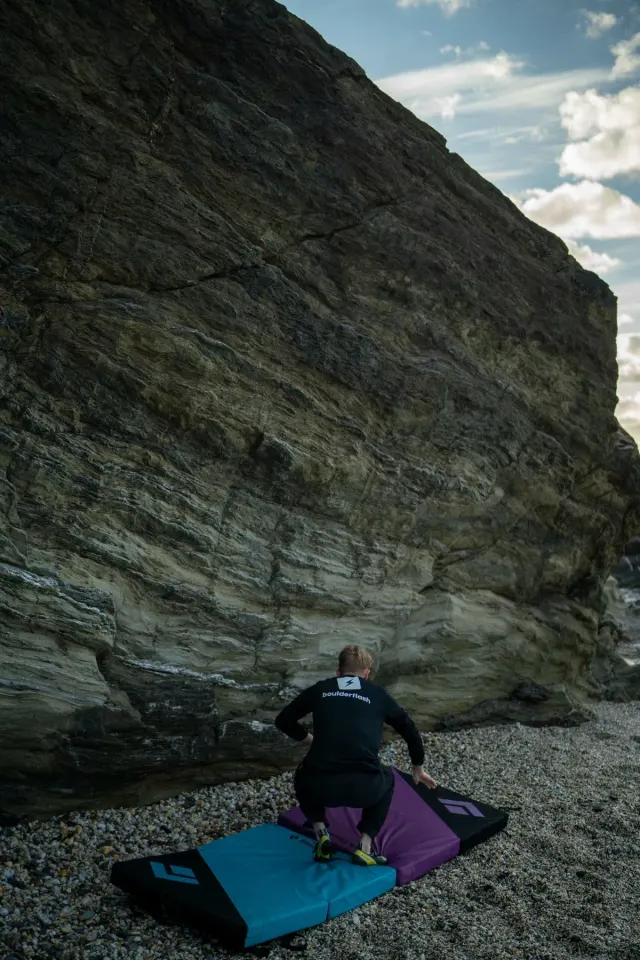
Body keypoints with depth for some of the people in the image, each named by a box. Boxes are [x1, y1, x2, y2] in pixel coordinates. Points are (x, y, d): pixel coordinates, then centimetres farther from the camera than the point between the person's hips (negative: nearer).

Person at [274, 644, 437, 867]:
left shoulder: (320, 689, 18)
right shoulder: (378, 694, 18)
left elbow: (283, 720, 23)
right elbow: (409, 730, 30)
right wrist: (418, 769, 47)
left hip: (319, 786, 1)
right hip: (364, 787, -1)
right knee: (387, 778, 35)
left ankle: (320, 833, 15)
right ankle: (365, 847, 20)